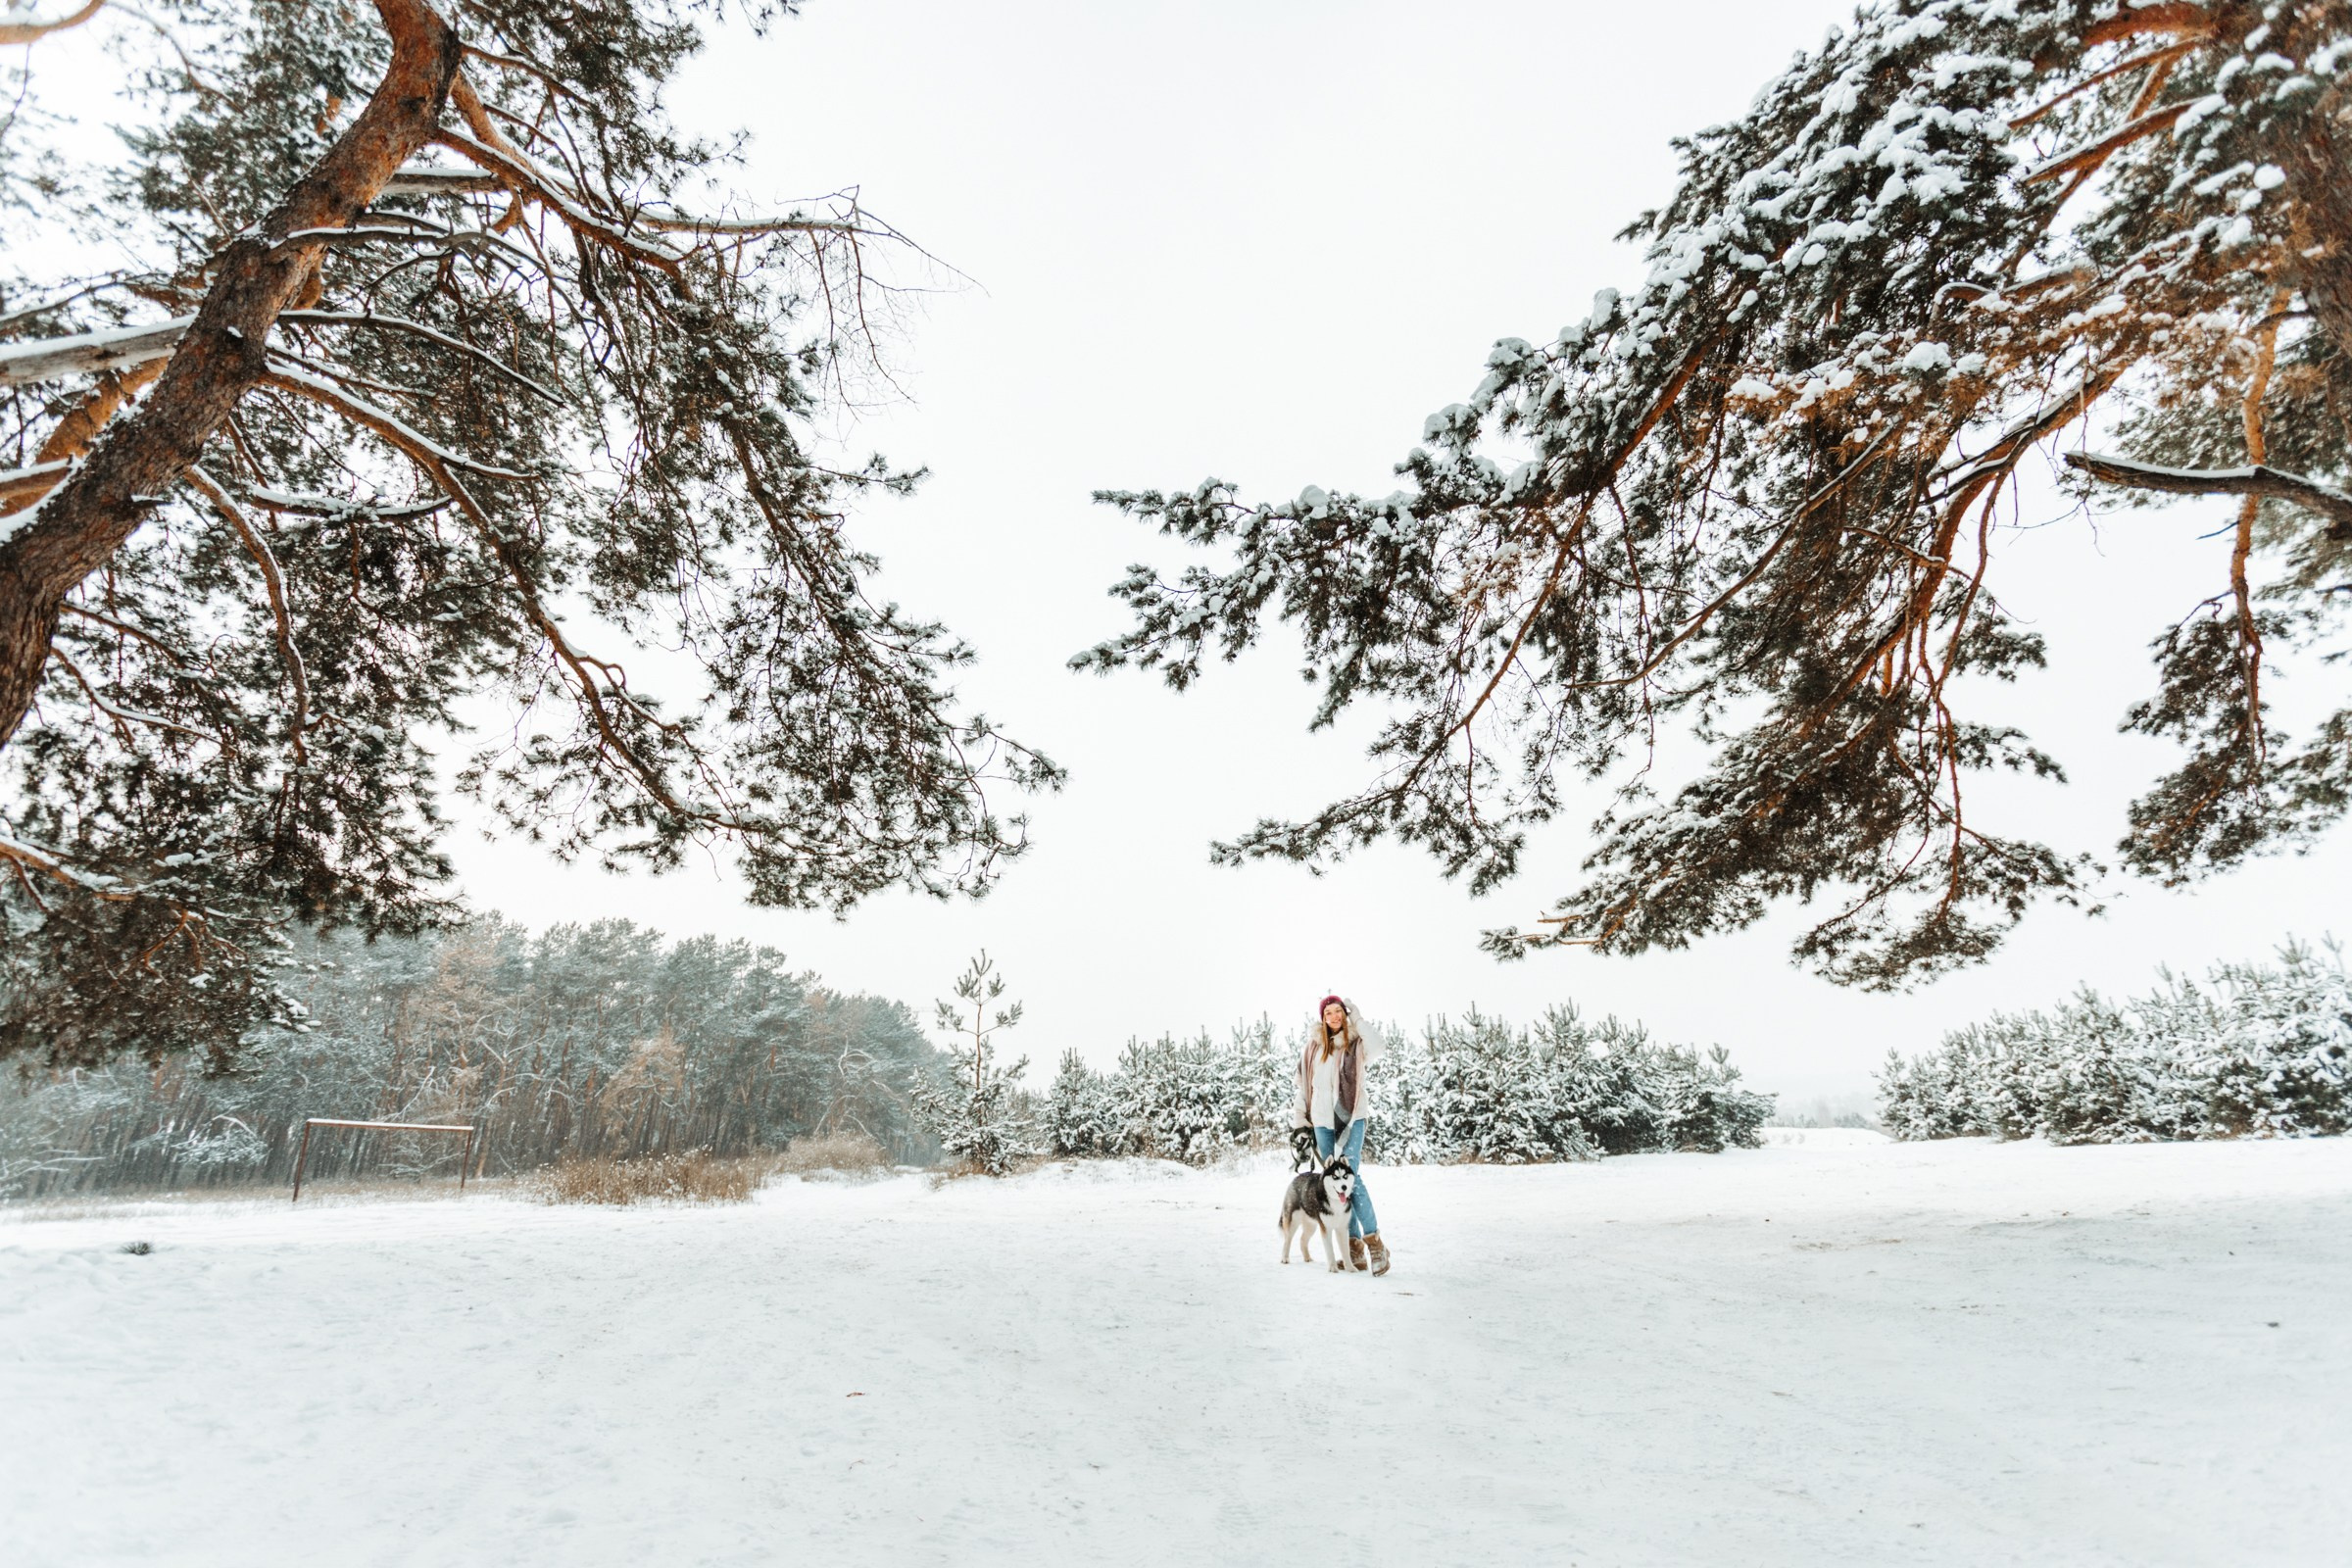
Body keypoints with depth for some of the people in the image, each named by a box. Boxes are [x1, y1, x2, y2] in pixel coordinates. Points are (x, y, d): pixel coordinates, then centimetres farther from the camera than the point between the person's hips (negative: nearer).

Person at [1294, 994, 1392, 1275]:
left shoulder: (1355, 1041, 1)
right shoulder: (1314, 1044, 11)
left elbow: (1375, 1049, -22)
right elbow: (1303, 1082, 17)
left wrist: (1358, 1018, -14)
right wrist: (1300, 1116, 12)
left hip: (1352, 1117, -4)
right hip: (1323, 1120, 4)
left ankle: (1374, 1242, -8)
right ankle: (1355, 1246, 6)